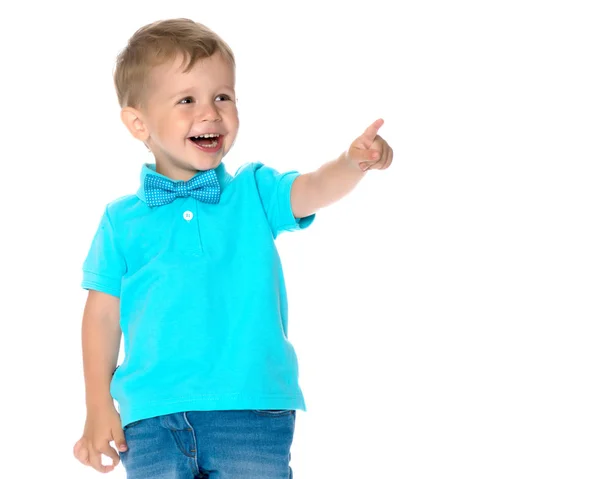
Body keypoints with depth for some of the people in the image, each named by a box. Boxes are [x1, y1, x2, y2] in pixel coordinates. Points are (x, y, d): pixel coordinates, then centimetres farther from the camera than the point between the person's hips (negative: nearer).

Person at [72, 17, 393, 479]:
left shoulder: (254, 194, 5)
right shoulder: (123, 220, 5)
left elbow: (314, 189, -13)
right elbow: (103, 314, 8)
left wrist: (353, 162, -35)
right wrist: (99, 408, 5)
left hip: (251, 409, 0)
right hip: (153, 416, 0)